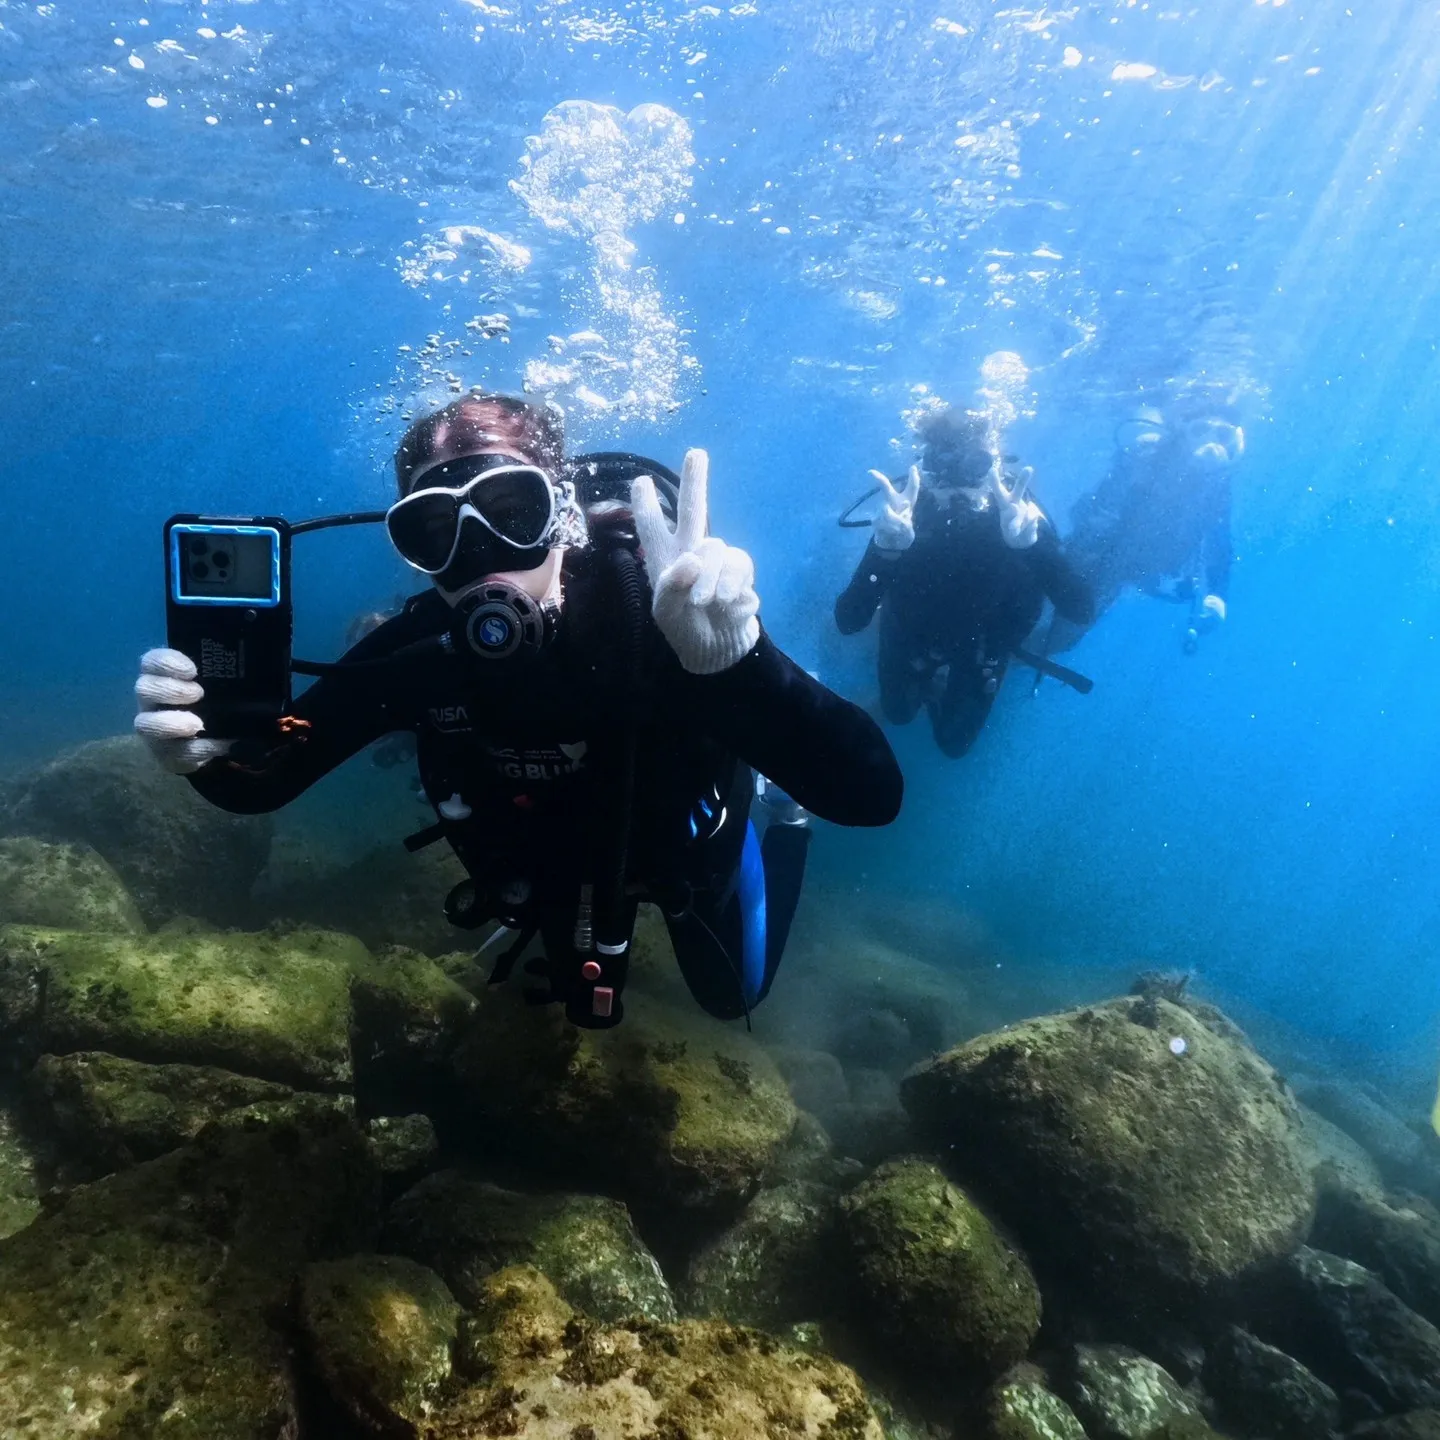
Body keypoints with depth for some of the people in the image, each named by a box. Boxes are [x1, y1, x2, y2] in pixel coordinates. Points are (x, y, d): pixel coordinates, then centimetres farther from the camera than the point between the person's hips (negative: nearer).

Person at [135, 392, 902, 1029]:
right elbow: (262, 784, -23)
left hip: (685, 832, -3)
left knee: (731, 997, 25)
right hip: (558, 853, 3)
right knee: (572, 986, 32)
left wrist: (737, 660, -67)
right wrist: (207, 749, -47)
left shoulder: (653, 613, -41)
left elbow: (872, 794, -49)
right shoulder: (417, 649, -30)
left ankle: (778, 809, 42)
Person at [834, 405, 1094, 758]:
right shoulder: (904, 517, -36)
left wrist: (1032, 542, -61)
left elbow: (1081, 611, -43)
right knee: (897, 714, 22)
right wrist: (885, 546, -62)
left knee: (954, 742, 16)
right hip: (911, 639, 0)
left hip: (979, 646, 1)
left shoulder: (1019, 515, -33)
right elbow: (847, 622, -44)